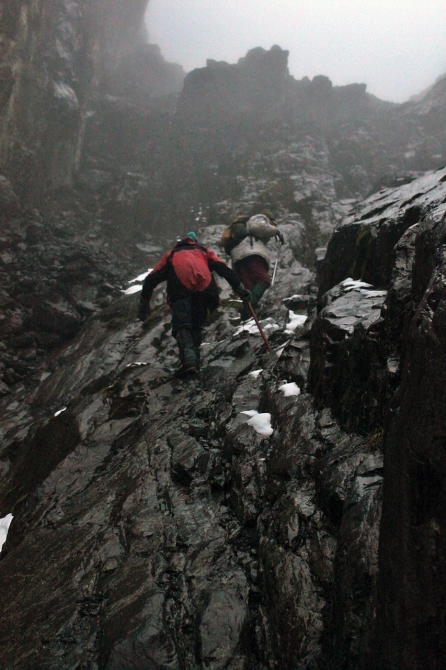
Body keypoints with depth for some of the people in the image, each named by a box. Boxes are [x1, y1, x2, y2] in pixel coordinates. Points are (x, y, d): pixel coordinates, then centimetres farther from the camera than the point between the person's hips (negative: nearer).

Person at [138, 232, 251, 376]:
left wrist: (144, 304, 29)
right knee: (197, 326, 13)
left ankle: (188, 359, -29)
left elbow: (151, 279, 27)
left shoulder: (171, 254, 37)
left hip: (180, 287, -1)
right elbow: (224, 269, 22)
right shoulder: (204, 251, 38)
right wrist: (240, 289, 18)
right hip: (204, 287, 2)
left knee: (181, 324, -7)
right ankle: (194, 361, 3)